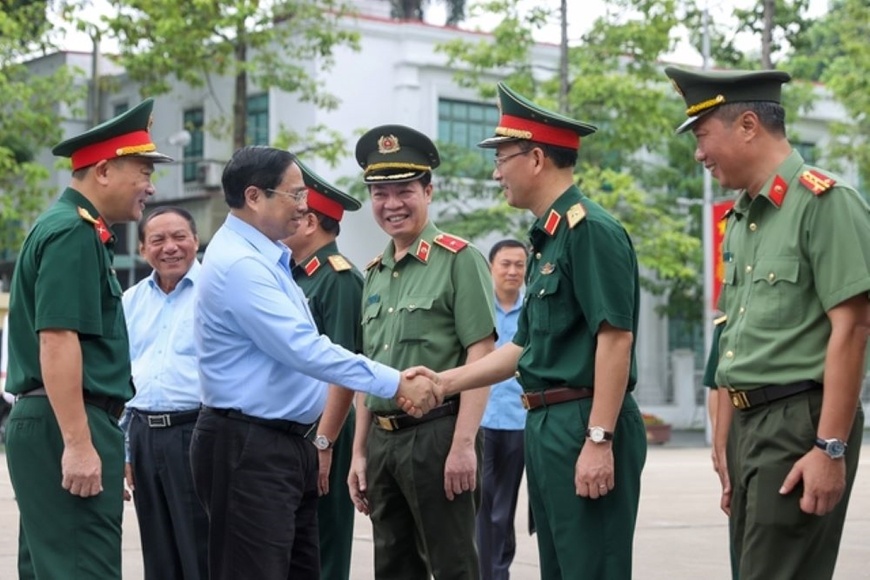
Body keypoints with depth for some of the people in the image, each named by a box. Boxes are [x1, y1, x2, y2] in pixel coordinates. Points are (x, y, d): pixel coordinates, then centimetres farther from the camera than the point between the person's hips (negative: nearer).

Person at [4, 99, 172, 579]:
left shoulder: (78, 230, 18)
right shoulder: (73, 233, -13)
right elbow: (56, 341, -21)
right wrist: (78, 444, -25)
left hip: (46, 424, 11)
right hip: (68, 429, -11)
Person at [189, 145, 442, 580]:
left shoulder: (262, 258, 14)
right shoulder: (239, 264, -18)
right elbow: (306, 350, -24)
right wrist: (397, 384, -21)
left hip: (286, 444, 10)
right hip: (247, 450, -10)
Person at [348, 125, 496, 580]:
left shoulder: (459, 260, -7)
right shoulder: (374, 274, 14)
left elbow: (480, 357, -13)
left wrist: (464, 443, -19)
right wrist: (360, 452, 15)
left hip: (437, 435, -7)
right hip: (382, 440, 7)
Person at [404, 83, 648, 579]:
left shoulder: (591, 230, -13)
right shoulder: (547, 239, 17)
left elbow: (615, 338, -20)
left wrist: (599, 440, -23)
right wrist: (445, 382, 19)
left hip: (585, 427, -10)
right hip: (547, 427, 10)